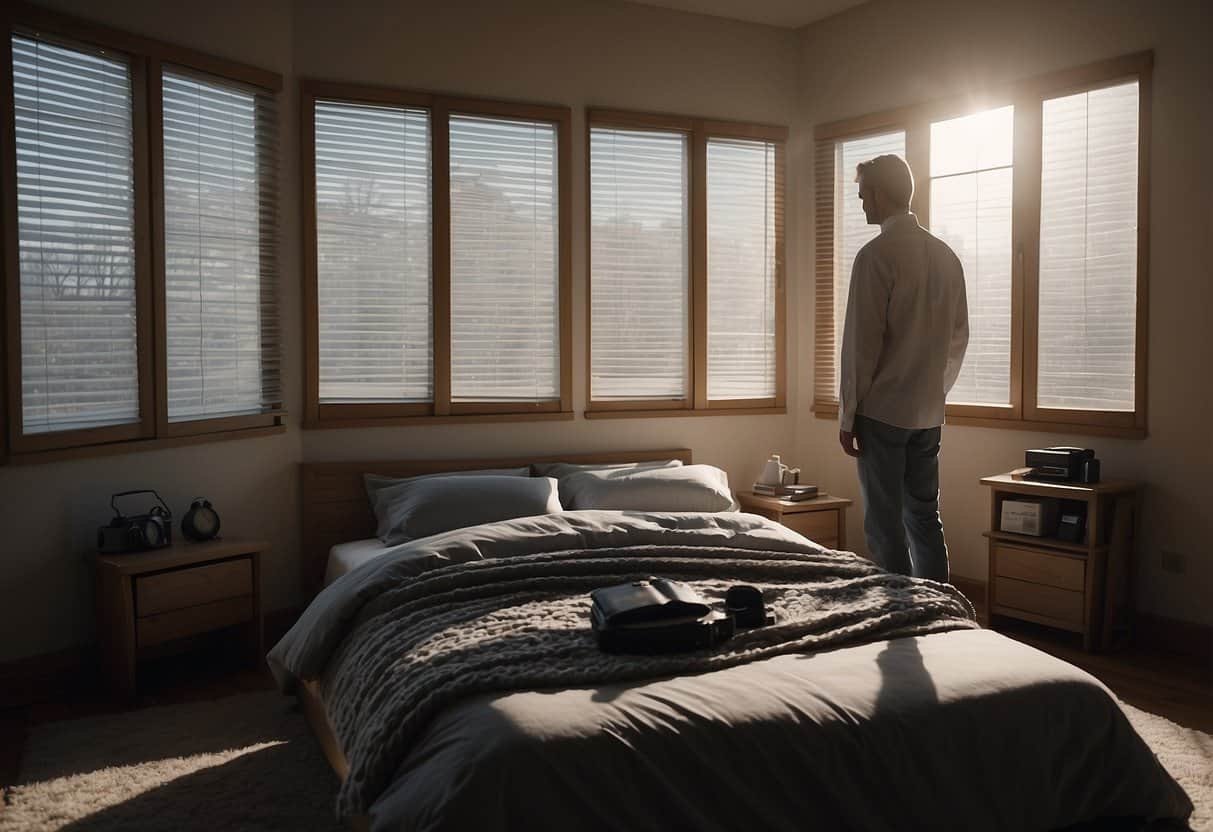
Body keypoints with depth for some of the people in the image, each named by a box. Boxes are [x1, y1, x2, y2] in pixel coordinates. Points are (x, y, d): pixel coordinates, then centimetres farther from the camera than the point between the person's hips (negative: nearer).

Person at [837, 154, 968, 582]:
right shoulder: (945, 255, 10)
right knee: (924, 517, 14)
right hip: (929, 412, 7)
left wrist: (847, 416, -9)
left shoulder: (876, 255, -13)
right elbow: (959, 336, 14)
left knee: (885, 525, 1)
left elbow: (861, 342, -15)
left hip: (882, 410, -7)